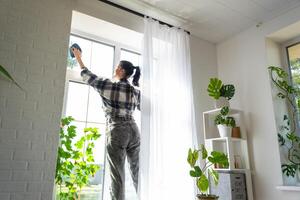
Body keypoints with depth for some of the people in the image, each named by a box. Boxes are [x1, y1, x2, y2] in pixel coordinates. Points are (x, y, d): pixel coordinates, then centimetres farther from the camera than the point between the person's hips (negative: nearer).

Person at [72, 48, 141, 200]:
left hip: (116, 132, -5)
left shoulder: (108, 85, -2)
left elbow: (88, 76, 11)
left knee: (117, 177, -2)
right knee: (138, 175, 11)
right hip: (133, 131, 5)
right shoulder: (136, 91, 10)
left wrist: (78, 58, 25)